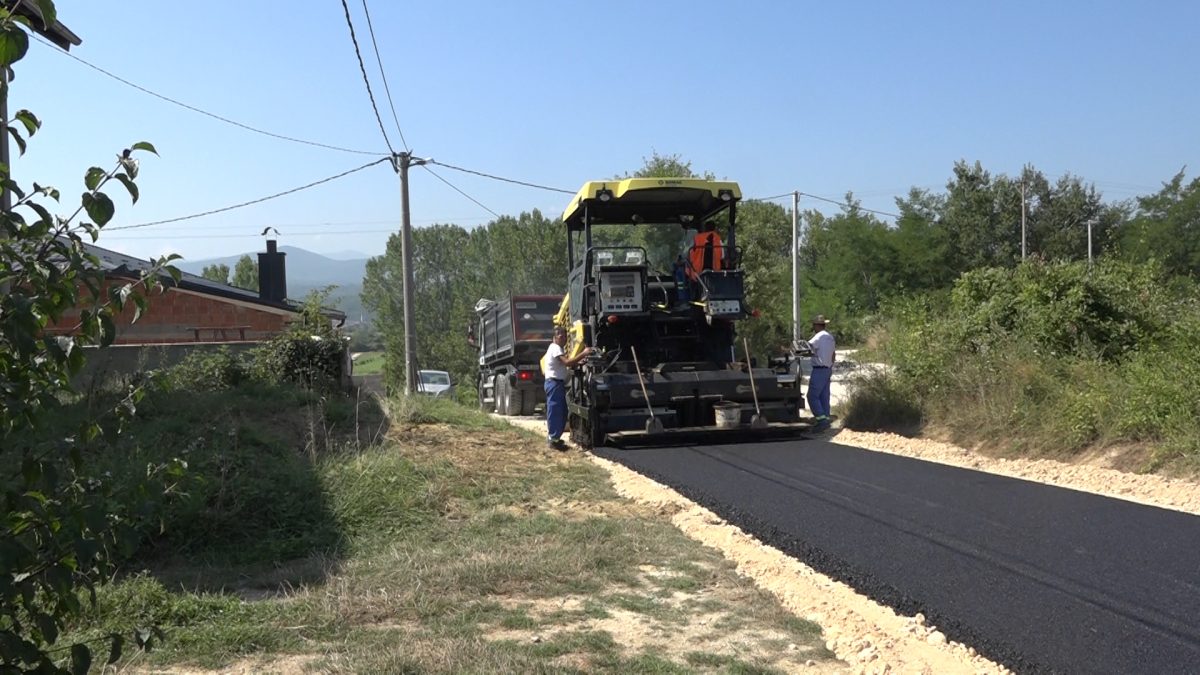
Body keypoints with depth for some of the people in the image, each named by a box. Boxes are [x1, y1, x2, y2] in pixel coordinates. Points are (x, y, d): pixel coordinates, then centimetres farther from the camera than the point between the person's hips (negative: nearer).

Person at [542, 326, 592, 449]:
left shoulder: (557, 348, 20)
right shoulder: (555, 348, -13)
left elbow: (566, 363, 18)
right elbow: (567, 362, -27)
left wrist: (578, 363, 1)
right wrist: (583, 354, -29)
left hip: (558, 383, 11)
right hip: (554, 383, -11)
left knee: (561, 412, 14)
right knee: (555, 411, -8)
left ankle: (552, 437, 21)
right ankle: (554, 439, -5)